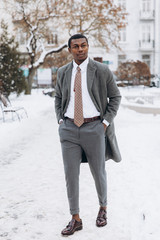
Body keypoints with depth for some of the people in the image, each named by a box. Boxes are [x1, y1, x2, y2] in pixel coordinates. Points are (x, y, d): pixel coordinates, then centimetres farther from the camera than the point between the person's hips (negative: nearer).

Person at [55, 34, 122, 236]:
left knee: (98, 172, 11)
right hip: (69, 129, 3)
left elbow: (115, 97, 2)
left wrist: (105, 123, -6)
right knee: (70, 173, 1)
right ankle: (75, 220, 14)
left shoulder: (102, 71, -6)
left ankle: (103, 208, 37)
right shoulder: (63, 72, 5)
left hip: (94, 128, -2)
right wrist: (61, 122, 6)